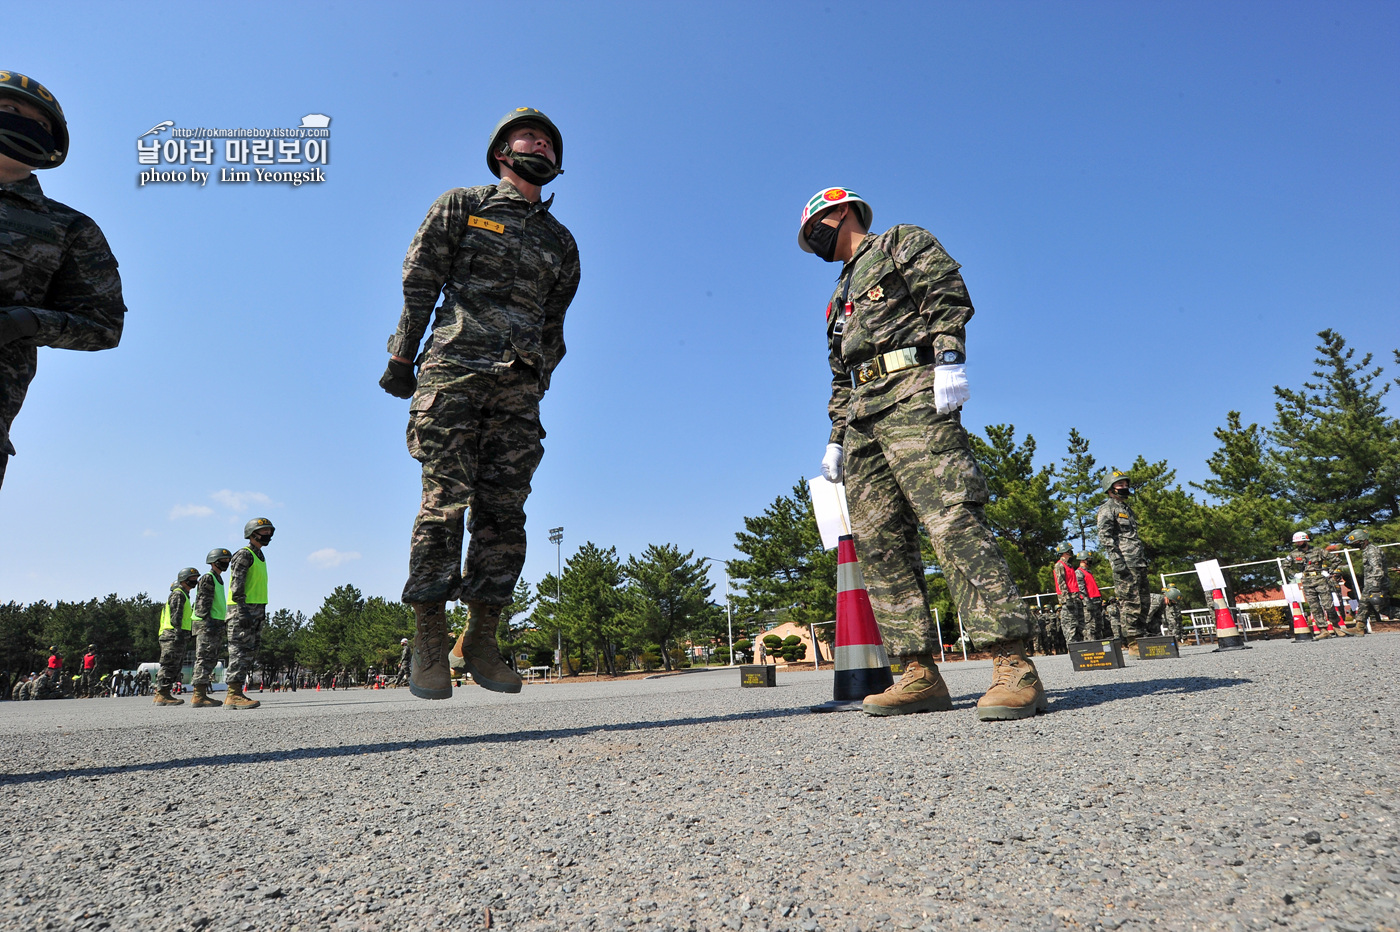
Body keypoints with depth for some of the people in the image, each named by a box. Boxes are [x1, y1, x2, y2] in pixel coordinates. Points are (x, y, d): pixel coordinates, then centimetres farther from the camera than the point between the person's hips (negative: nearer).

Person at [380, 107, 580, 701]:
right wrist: (403, 357, -1)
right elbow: (419, 283, 7)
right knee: (446, 500, -10)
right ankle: (429, 642, -4)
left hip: (517, 388, 3)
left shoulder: (560, 241, 23)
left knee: (504, 512, -2)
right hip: (455, 369, -3)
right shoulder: (462, 206, 14)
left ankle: (480, 642, 6)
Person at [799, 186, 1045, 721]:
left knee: (953, 521, -21)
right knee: (879, 542, -4)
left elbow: (948, 294, -2)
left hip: (912, 391, -8)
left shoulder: (902, 242, 16)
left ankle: (1013, 666, -22)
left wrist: (949, 358, -17)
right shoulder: (841, 297, 35)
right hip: (862, 415, 8)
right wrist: (837, 438, 21)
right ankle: (920, 674, -3)